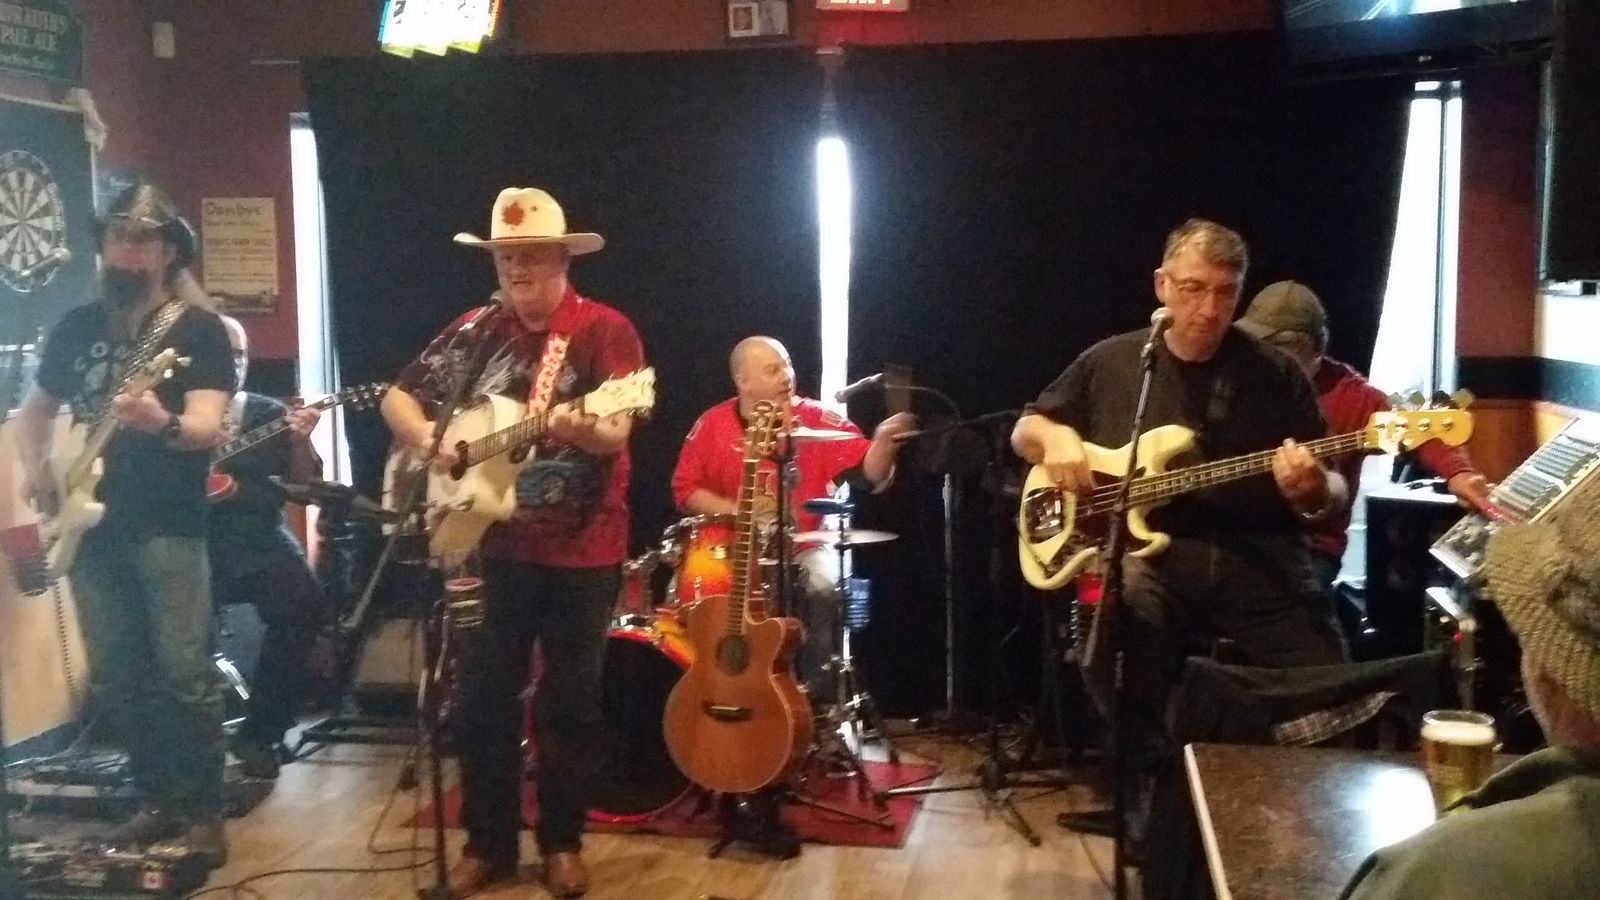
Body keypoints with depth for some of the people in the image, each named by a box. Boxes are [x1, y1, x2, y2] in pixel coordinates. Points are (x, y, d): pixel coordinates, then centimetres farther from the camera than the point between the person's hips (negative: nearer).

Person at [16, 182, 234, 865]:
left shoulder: (197, 329, -3)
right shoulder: (76, 327, 13)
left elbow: (207, 428, -14)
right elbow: (35, 410, 25)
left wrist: (162, 424, -36)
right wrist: (36, 470, 7)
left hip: (168, 528, -5)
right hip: (91, 528, 5)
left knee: (184, 674, -8)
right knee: (115, 679, 9)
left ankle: (204, 810, 4)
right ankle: (160, 799, 22)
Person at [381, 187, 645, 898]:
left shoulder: (604, 330, -7)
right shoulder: (476, 333, 6)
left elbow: (617, 432, -18)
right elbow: (398, 398, 11)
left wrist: (582, 430, -40)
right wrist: (426, 436, -10)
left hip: (583, 551, -4)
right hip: (490, 544, 4)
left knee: (571, 702, 6)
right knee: (483, 697, 8)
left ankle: (562, 842, 21)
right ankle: (488, 842, 22)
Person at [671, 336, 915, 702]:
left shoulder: (816, 418, -4)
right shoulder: (712, 425, 0)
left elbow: (868, 472, -13)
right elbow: (685, 489, 5)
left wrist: (883, 443, -35)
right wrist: (736, 510, -10)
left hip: (807, 546, -1)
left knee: (822, 589, -30)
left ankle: (818, 695, -13)